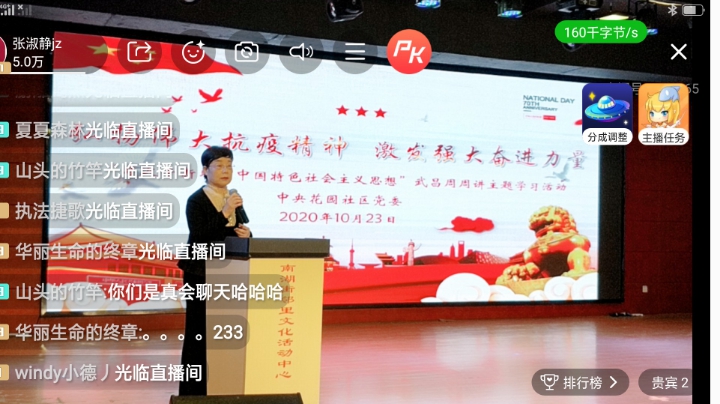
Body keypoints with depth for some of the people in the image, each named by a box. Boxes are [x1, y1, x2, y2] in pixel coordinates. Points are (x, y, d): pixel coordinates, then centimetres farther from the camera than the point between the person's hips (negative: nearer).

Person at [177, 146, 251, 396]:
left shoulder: (234, 199, 10)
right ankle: (193, 390, 1)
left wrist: (246, 234, -6)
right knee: (198, 331, -5)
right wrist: (225, 213, -28)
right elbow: (200, 237, -21)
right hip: (200, 274, -6)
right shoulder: (196, 200, -10)